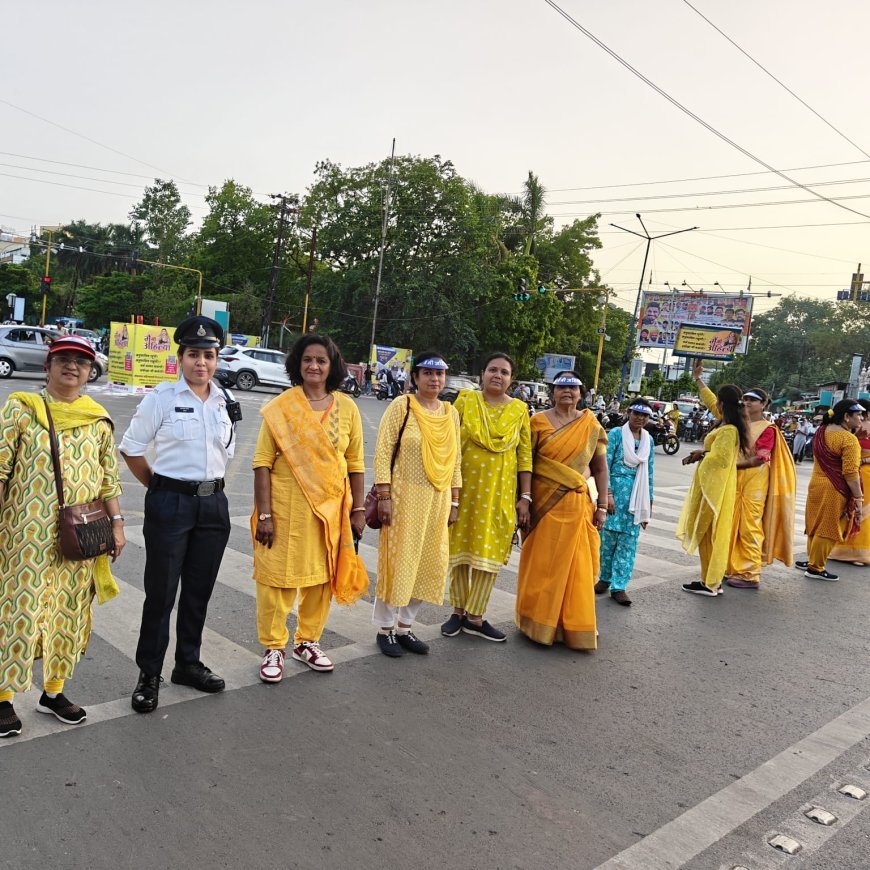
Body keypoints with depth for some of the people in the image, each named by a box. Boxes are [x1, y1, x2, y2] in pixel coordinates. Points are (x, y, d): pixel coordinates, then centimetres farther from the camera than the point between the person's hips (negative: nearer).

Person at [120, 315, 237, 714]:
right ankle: (149, 675, 17)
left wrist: (209, 483, 10)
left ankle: (188, 664, 30)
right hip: (170, 504, -4)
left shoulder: (223, 401, 6)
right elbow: (131, 448, -2)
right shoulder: (162, 397, -7)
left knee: (199, 591, 14)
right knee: (161, 592, 2)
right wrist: (158, 487, 2)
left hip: (213, 504, 5)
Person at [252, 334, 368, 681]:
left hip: (331, 507, 3)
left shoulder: (346, 408, 2)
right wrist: (263, 514, -13)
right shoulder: (280, 408, -7)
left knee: (322, 575, 14)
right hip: (286, 506, -3)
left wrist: (358, 509, 6)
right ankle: (274, 648, 21)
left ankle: (308, 641, 32)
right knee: (278, 574, 3)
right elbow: (263, 462, -8)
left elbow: (355, 463, 7)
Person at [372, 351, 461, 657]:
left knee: (428, 563, 9)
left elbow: (455, 459, 12)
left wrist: (454, 502, 10)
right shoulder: (401, 407, -7)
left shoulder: (451, 413, 9)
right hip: (404, 496, -5)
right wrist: (383, 496, -15)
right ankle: (385, 629, 18)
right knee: (398, 561, 2)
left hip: (438, 499, 6)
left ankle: (404, 626, 25)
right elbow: (383, 453, -10)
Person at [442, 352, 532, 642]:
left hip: (500, 492, 1)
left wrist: (525, 496, -1)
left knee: (490, 552, 3)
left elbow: (525, 456, 4)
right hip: (465, 486, -1)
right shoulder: (465, 400, 0)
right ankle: (459, 611, 21)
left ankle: (475, 616, 15)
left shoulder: (520, 410, 4)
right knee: (460, 548, 6)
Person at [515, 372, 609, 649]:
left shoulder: (592, 426, 4)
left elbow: (600, 468, 8)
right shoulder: (539, 422, -2)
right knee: (541, 563, 6)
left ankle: (574, 625, 23)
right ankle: (539, 623, 22)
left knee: (576, 565, 7)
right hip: (543, 502, -1)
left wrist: (602, 506, 4)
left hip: (576, 505, 2)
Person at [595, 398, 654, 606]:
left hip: (637, 497, 4)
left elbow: (649, 472, 14)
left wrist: (649, 502, 13)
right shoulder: (616, 434, -3)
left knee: (629, 540, 2)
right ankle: (605, 578, 22)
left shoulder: (649, 440, 10)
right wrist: (607, 493, -13)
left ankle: (619, 586, 8)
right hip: (616, 492, -3)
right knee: (608, 536, 2)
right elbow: (605, 465, -6)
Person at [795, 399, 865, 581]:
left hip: (816, 484, 8)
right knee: (827, 529, 2)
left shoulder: (822, 431, 8)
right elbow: (850, 472, -21)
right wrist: (858, 498, -17)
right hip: (835, 490, -8)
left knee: (817, 526, 18)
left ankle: (813, 560, 30)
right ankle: (815, 568, 9)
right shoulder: (849, 439, -18)